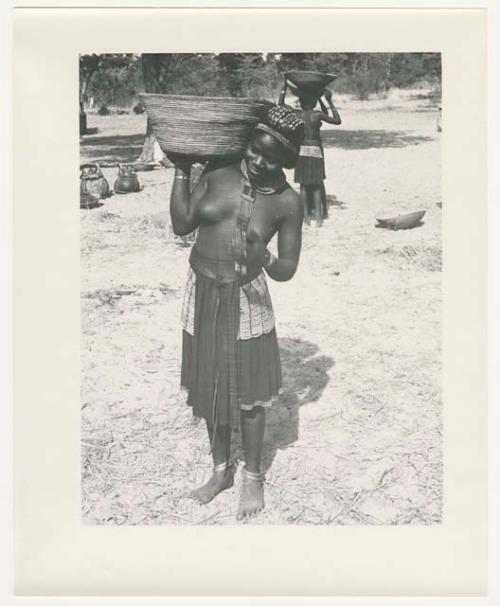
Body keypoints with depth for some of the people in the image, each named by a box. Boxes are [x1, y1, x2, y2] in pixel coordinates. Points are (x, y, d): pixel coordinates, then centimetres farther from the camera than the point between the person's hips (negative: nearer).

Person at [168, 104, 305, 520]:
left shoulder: (288, 201, -10)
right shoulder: (218, 173, -4)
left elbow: (288, 270, -8)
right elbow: (182, 225, 2)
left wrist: (264, 260, -29)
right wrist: (182, 171, -2)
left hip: (245, 300, -3)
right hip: (201, 295, 3)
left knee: (247, 394, 7)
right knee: (209, 386, 15)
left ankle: (253, 477, 31)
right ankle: (221, 469, 37)